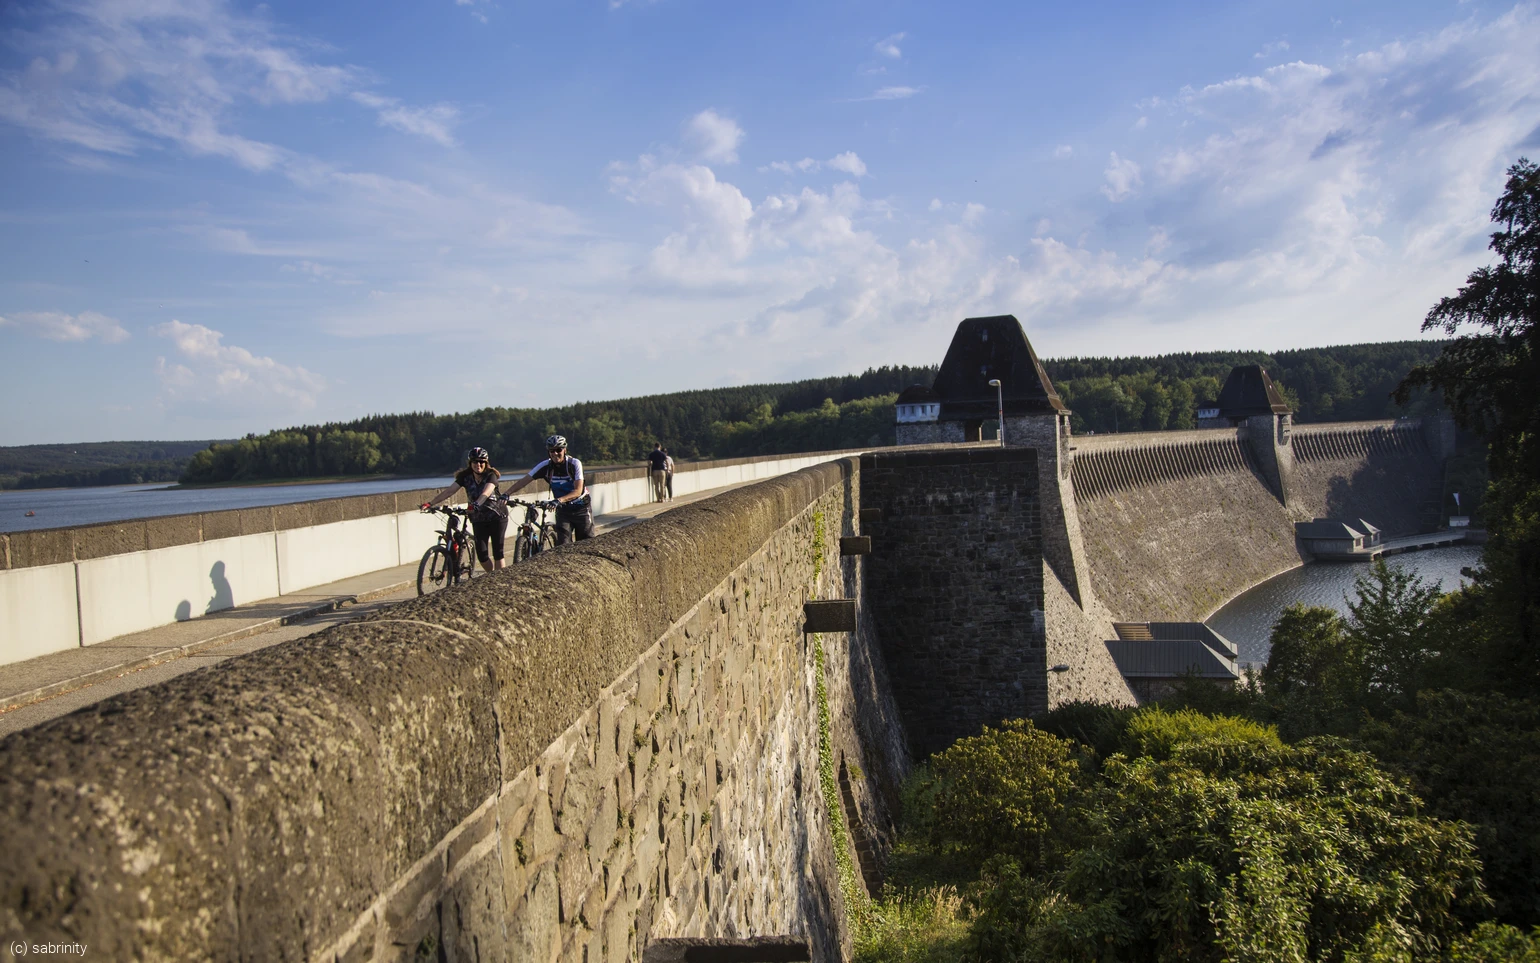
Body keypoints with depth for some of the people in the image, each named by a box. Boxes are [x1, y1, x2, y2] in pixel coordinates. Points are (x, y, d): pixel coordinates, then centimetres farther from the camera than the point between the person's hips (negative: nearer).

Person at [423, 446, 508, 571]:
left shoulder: (491, 476, -16)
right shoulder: (465, 477, -5)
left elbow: (487, 492, -36)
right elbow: (449, 491, -14)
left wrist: (476, 504, -55)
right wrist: (430, 502, -26)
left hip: (497, 517, -3)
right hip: (478, 519, 3)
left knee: (497, 552, -6)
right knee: (481, 554, -3)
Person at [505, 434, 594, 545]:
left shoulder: (574, 464, -19)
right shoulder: (545, 466, -10)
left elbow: (578, 491, -26)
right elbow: (523, 481, -9)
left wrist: (559, 500, -41)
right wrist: (506, 494, -23)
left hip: (581, 508, -2)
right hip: (563, 510, 2)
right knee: (563, 545, -10)